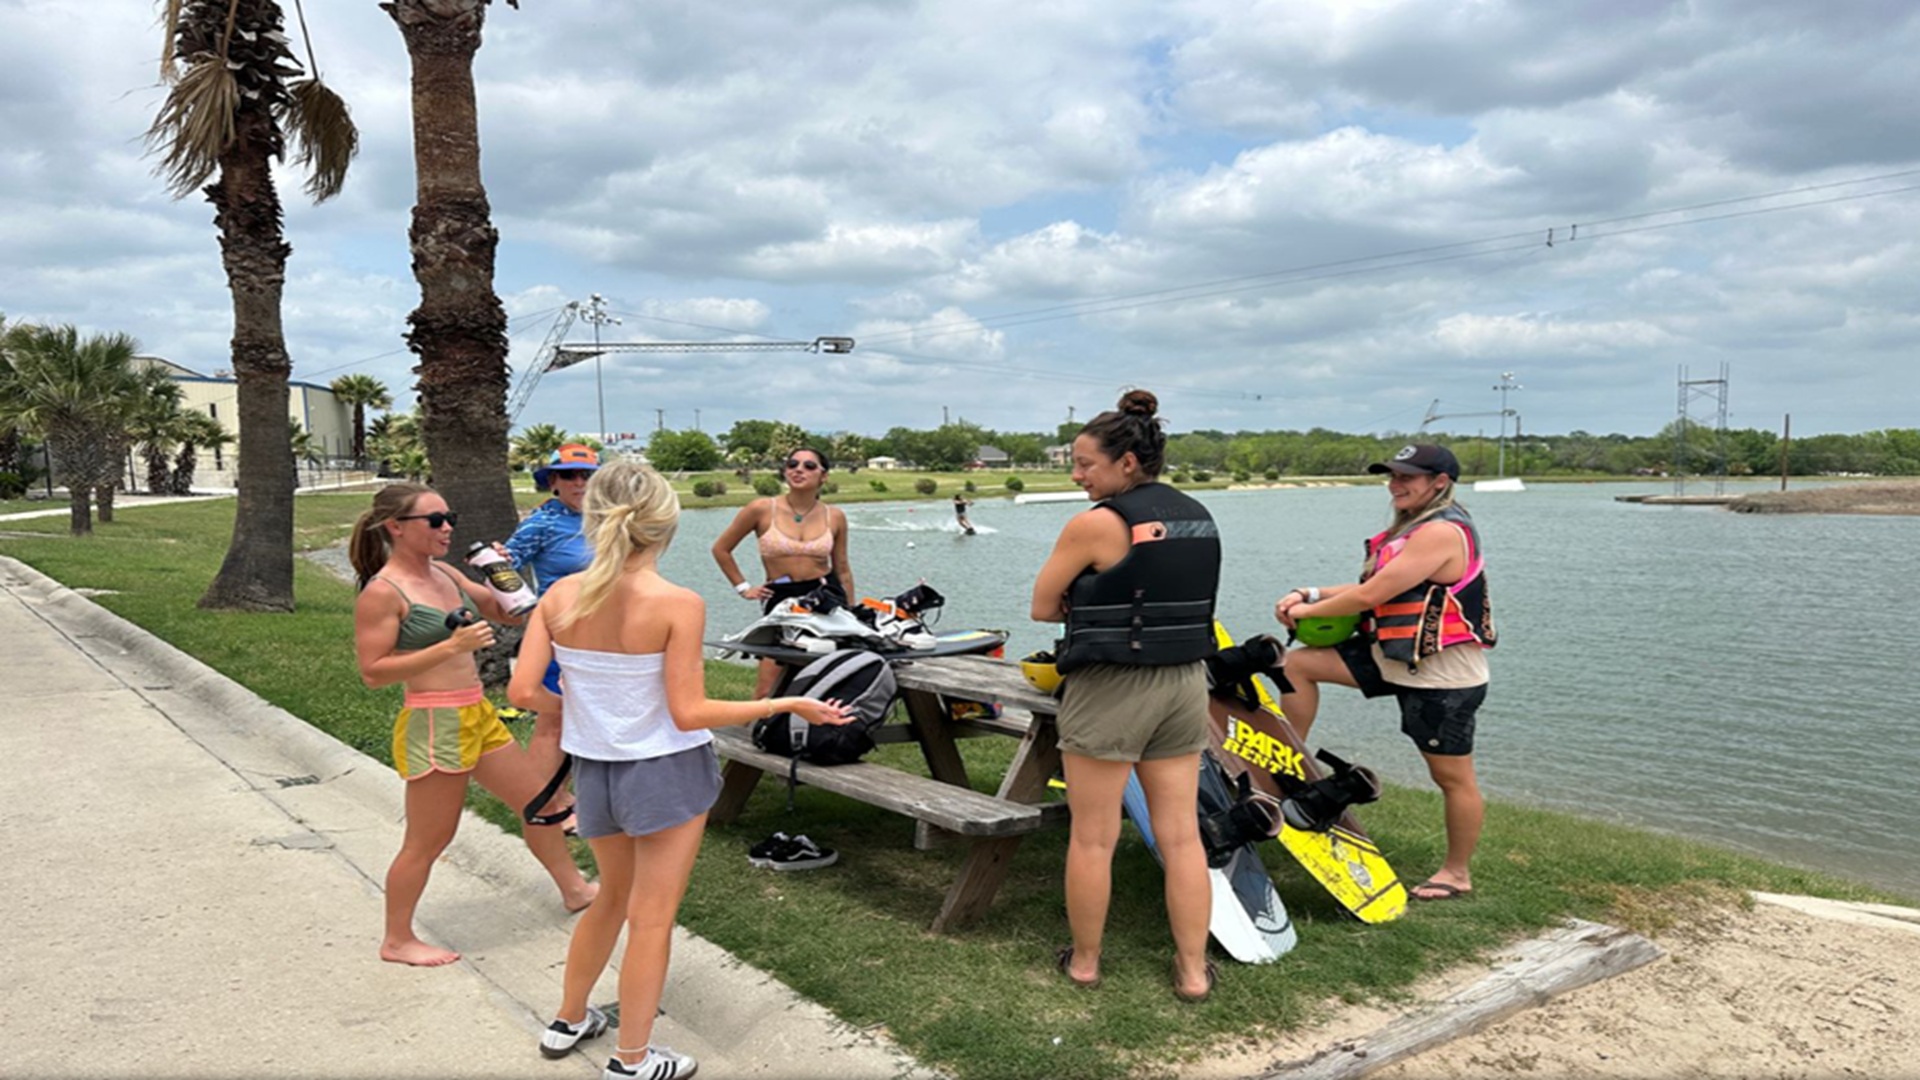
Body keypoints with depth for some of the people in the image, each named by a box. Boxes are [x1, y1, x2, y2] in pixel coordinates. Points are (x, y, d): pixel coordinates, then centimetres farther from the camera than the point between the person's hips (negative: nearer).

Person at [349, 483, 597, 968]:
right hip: (434, 725, -8)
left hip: (479, 715, 8)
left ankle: (574, 889, 35)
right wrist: (451, 646, -24)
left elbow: (508, 614, 17)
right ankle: (396, 941, 23)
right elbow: (373, 672, -18)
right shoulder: (382, 592, -14)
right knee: (428, 841, 4)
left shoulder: (445, 574, 8)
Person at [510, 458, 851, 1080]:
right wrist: (790, 705, -14)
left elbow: (523, 691, -9)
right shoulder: (678, 604, -21)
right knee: (652, 917, 10)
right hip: (666, 772, -5)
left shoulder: (561, 597, -7)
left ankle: (568, 1023, 42)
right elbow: (689, 714, -20)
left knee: (613, 897, 28)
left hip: (594, 768, 5)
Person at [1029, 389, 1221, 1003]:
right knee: (1181, 835, 11)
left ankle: (1084, 961, 22)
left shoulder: (1096, 523, -14)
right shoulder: (1198, 518, 9)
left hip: (1110, 691, -7)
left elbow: (1042, 608, -7)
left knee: (1092, 837, 8)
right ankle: (1193, 970, 17)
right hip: (1185, 682, 7)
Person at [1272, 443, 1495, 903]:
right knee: (1299, 663, 4)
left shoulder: (1441, 532, -21)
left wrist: (1309, 611, -8)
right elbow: (1375, 589, 11)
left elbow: (1372, 595, -21)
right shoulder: (1414, 527, 12)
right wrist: (1311, 594, 1)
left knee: (1453, 778, 4)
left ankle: (1458, 874, 20)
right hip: (1394, 658, 10)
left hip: (1443, 678, -10)